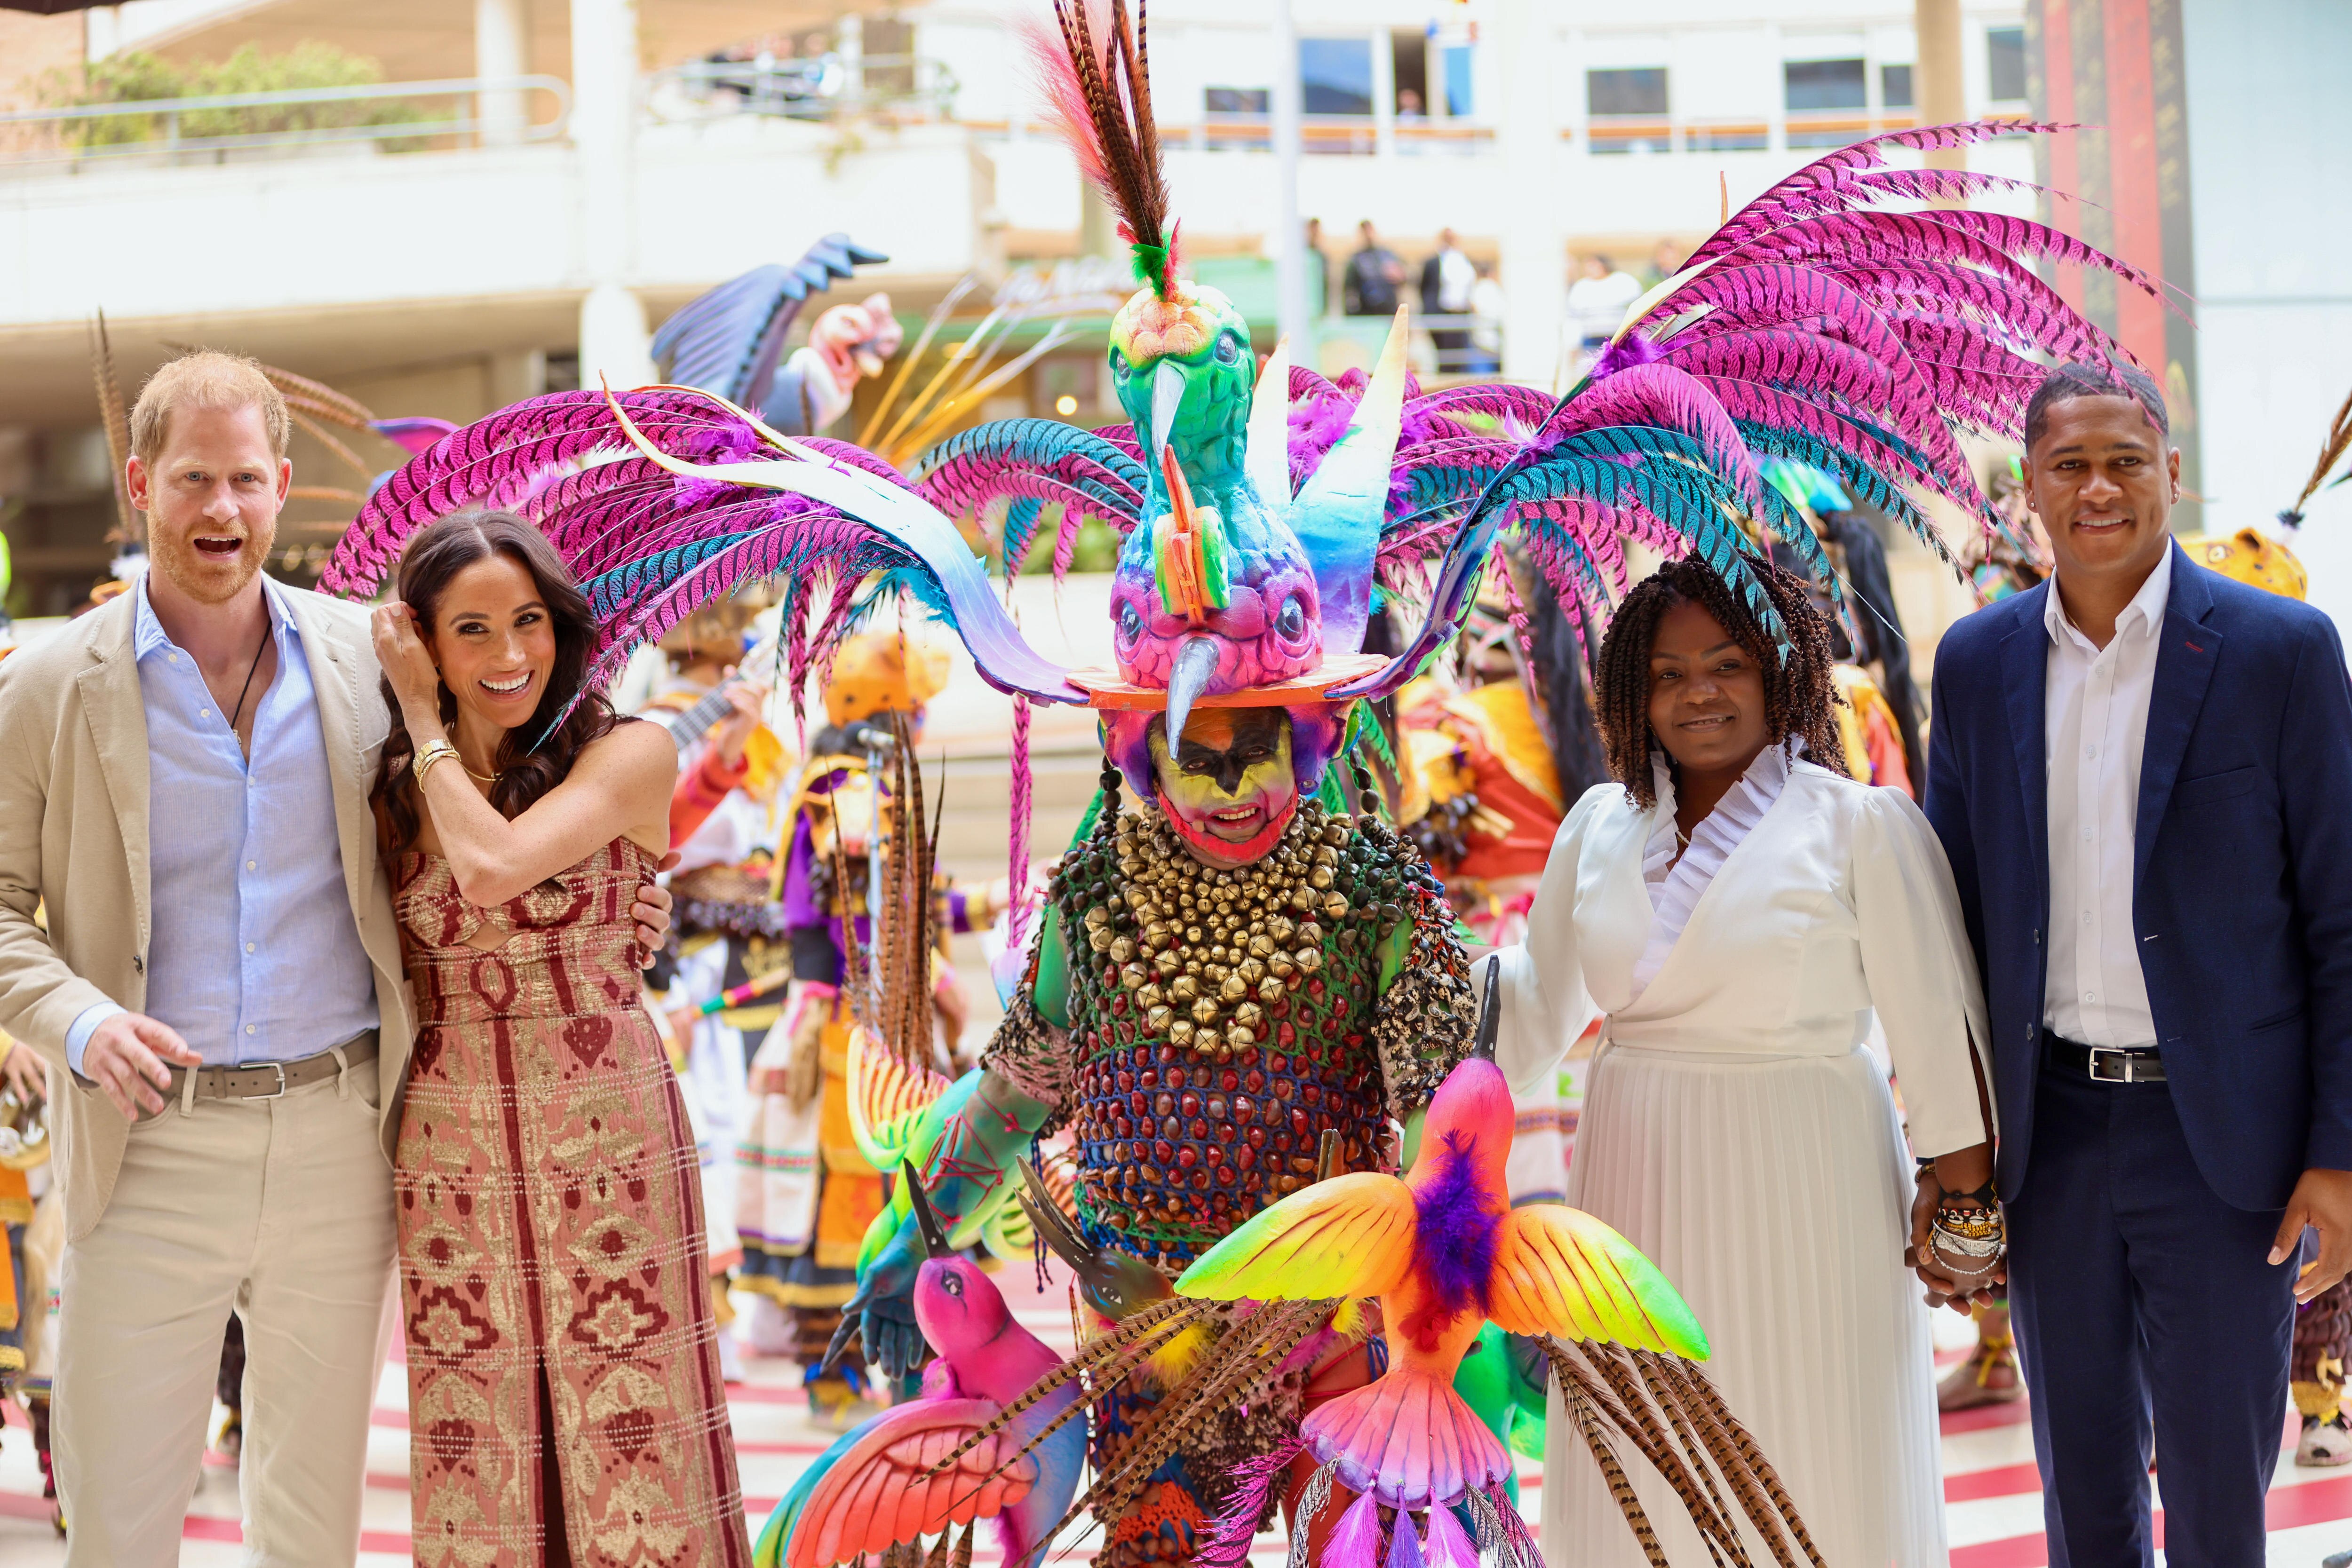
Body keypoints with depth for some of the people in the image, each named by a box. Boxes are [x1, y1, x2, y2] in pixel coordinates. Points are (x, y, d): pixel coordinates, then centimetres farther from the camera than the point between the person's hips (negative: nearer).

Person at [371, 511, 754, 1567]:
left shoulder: (628, 756, -4)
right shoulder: (397, 790, 8)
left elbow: (496, 865, -20)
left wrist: (424, 724, -6)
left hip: (607, 1149, -4)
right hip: (451, 1154, 4)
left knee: (630, 1449, -1)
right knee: (479, 1456, 7)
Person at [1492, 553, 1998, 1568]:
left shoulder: (1861, 824, -6)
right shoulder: (1601, 824, 8)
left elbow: (1938, 1030, -4)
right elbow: (1537, 1002, 15)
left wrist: (1967, 1197, -5)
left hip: (1799, 1190, -4)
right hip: (1638, 1191, 4)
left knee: (1812, 1478, 1)